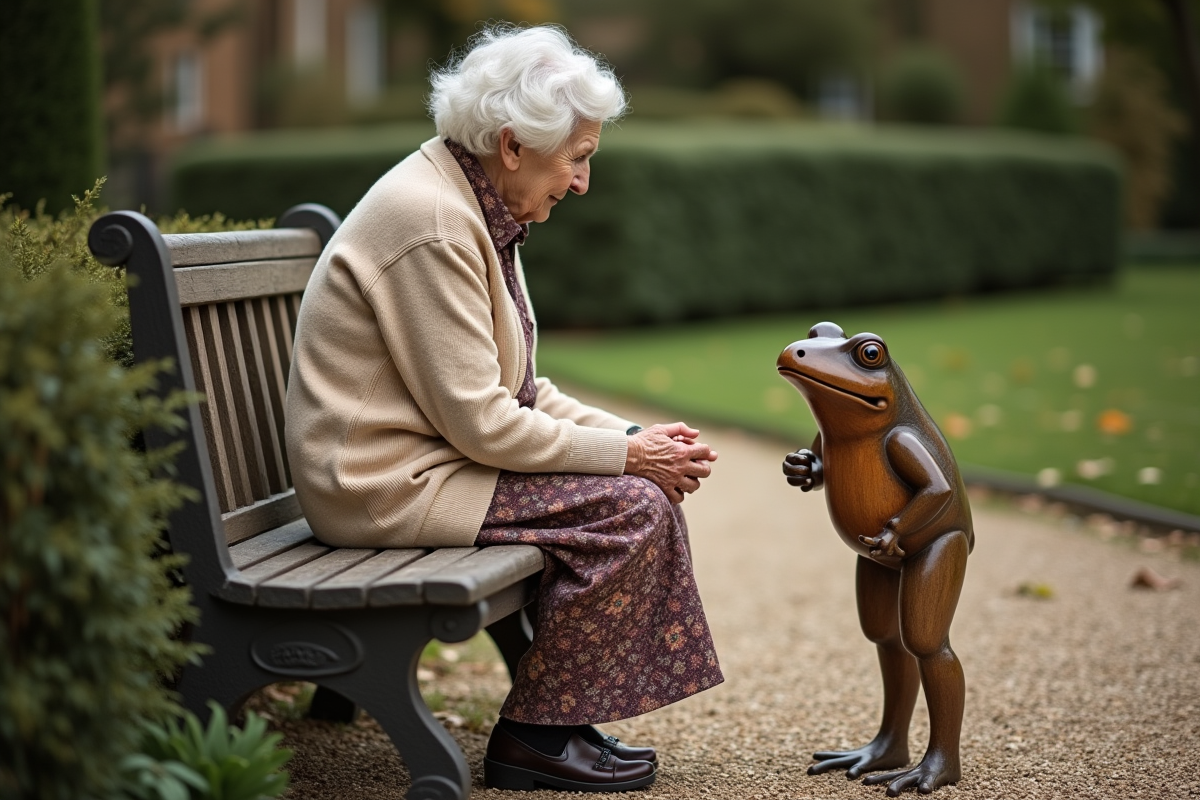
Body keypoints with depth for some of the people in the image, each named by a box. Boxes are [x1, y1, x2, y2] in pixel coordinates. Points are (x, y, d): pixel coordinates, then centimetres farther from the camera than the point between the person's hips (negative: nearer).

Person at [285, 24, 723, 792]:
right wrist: (627, 453, -15)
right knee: (633, 506, -16)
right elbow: (479, 421, -23)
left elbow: (518, 391, 13)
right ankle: (532, 737, -4)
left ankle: (559, 719, 9)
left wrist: (632, 436, 0)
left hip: (422, 456, 10)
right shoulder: (430, 221, -22)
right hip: (385, 482, -10)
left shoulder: (477, 208, 9)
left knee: (644, 480, 5)